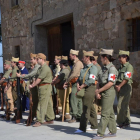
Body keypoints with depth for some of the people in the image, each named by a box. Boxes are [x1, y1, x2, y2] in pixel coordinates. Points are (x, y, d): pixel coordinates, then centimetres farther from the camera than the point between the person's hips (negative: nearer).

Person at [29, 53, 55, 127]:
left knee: (42, 104, -9)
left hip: (45, 87, -10)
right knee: (48, 104, 14)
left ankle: (39, 121, -9)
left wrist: (32, 86, -12)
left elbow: (39, 79, -19)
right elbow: (37, 78, 13)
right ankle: (50, 119, 21)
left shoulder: (45, 68, -16)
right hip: (41, 87, 10)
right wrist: (32, 84, -2)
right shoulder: (40, 68, 17)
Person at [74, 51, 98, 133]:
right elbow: (80, 78, 17)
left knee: (86, 109, -9)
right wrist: (78, 85, -2)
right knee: (91, 108, 16)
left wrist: (82, 87, -15)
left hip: (89, 89, -9)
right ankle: (95, 125, 26)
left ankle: (82, 128, -10)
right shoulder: (84, 68, 18)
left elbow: (90, 80, -20)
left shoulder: (93, 68, -11)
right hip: (84, 89, 9)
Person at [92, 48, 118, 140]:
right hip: (103, 93, 9)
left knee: (105, 114, -6)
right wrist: (97, 92, -2)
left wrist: (98, 91, -15)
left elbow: (110, 83, -21)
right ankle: (113, 132, 22)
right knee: (110, 113, 14)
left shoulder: (112, 68, -14)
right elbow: (99, 81, 12)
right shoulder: (104, 68, 13)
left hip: (109, 92, -9)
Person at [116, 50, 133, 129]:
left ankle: (121, 123, -8)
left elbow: (126, 79, -18)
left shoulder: (129, 66, -9)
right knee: (125, 106, 13)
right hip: (120, 88, 9)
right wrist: (117, 85, 3)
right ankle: (127, 122, 21)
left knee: (121, 106, -11)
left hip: (126, 87, -9)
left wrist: (119, 86, -19)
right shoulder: (121, 67, 20)